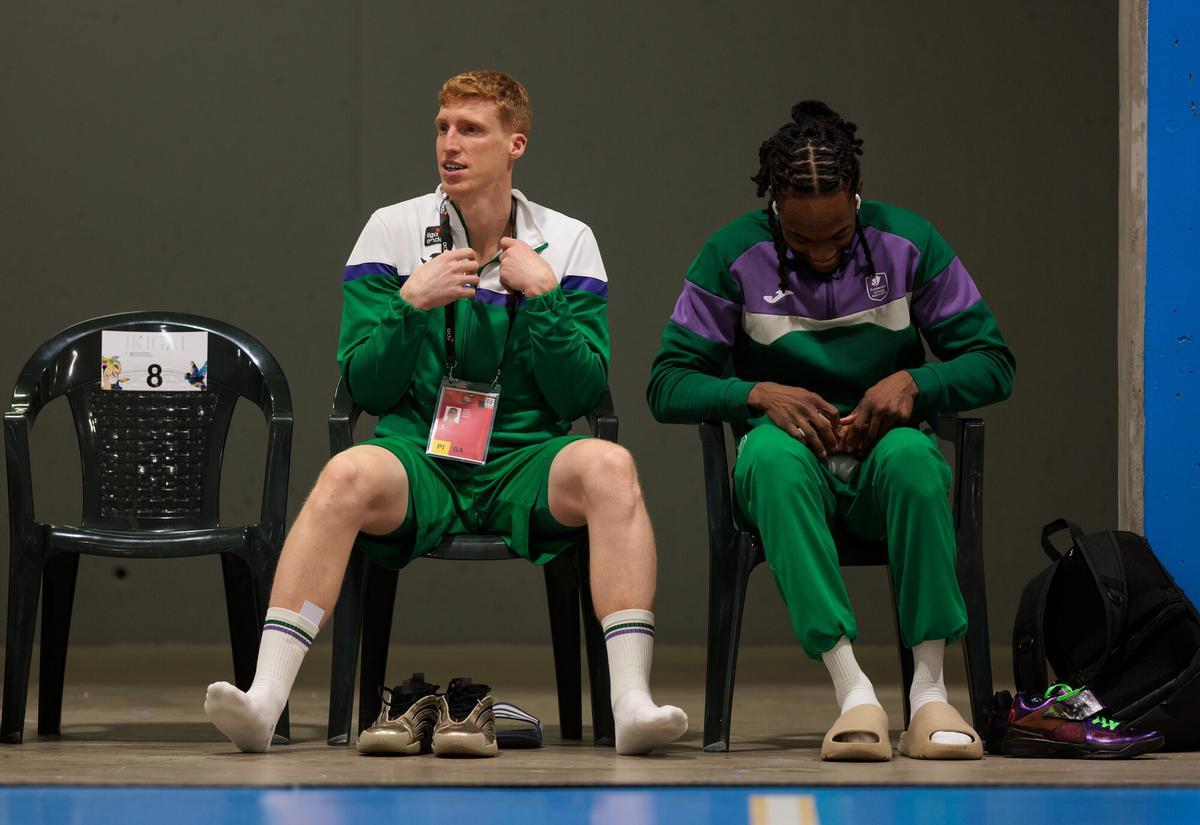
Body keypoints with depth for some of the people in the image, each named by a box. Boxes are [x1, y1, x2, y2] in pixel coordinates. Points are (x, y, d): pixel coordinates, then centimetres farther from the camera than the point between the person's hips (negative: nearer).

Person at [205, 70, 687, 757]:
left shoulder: (567, 243, 8)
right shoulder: (393, 231, 7)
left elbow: (582, 397, 1)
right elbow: (366, 389, 3)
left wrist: (543, 296, -9)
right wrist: (410, 304, -11)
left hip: (526, 465, 0)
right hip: (420, 458, 0)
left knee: (609, 467, -32)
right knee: (348, 476, -34)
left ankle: (632, 700, -38)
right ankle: (266, 698, -39)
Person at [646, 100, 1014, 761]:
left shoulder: (907, 243, 2)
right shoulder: (731, 256, -1)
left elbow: (994, 363, 3)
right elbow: (668, 385, -2)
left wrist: (914, 382, -16)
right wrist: (758, 393, -20)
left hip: (880, 463, 1)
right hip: (793, 456, -1)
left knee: (911, 455, -37)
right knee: (773, 455, -38)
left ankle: (930, 691, -35)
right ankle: (852, 690, -45)